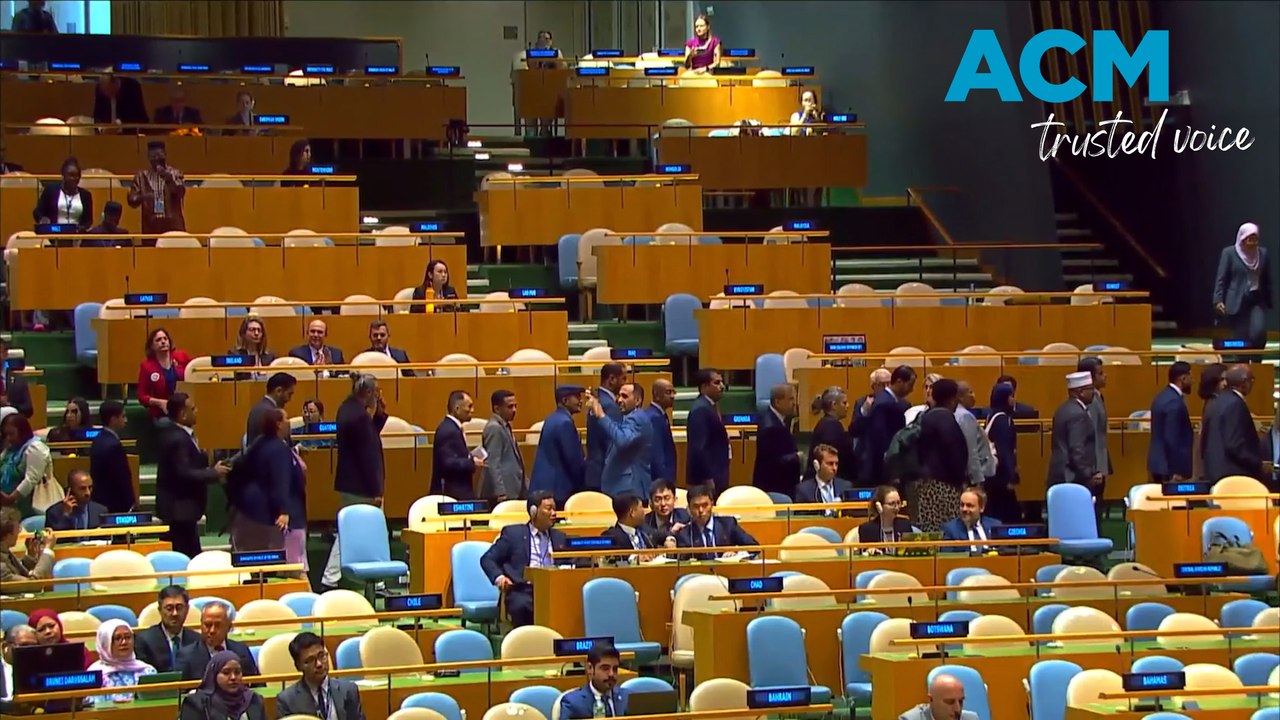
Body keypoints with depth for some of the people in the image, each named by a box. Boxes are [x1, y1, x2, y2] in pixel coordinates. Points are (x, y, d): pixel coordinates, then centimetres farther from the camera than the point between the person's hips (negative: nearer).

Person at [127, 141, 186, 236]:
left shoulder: (174, 173, 6)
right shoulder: (141, 176, 8)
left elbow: (180, 193, -9)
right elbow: (132, 200, 4)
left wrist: (168, 178, -22)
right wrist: (142, 197, -17)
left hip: (173, 225, -1)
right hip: (150, 226, 1)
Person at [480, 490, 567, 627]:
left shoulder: (560, 538, 25)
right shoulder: (512, 533, 13)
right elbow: (488, 559, 10)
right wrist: (499, 577, -10)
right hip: (523, 591, -3)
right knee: (522, 606, -38)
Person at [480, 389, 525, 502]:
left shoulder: (504, 426, 17)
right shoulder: (494, 428, -12)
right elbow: (493, 463, -18)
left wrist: (525, 485, 20)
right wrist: (500, 492, -23)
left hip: (512, 491, 9)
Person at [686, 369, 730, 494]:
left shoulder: (710, 407, 13)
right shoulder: (701, 410, -17)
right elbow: (699, 448, -22)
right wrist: (708, 479, -22)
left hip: (714, 476, 10)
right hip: (706, 479, -10)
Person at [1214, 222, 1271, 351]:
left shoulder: (1263, 253, 7)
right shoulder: (1229, 253, -2)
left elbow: (1267, 280, 13)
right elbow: (1221, 279, -3)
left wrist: (1268, 302, 13)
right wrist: (1218, 300, -13)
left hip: (1257, 300, 2)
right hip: (1237, 302, -2)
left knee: (1259, 333, -17)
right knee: (1240, 339, -2)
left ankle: (1255, 361, 1)